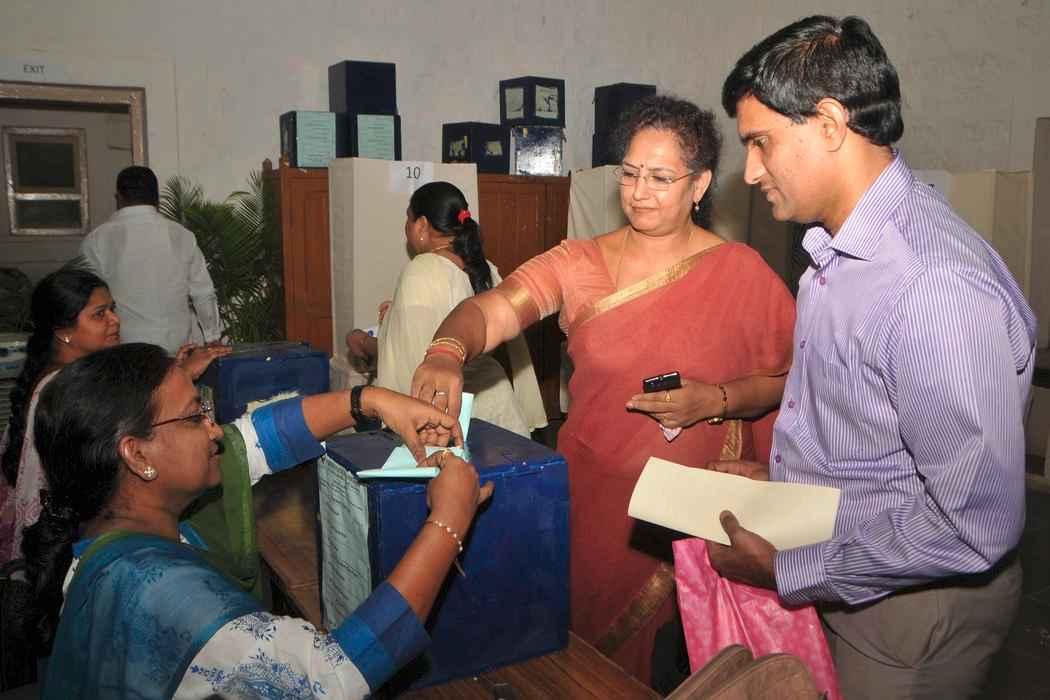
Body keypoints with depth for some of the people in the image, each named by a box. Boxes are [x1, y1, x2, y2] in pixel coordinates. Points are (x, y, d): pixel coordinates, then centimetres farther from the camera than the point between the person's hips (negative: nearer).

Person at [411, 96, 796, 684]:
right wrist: (448, 352, -37)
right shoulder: (580, 264, -2)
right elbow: (492, 309, -16)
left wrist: (714, 401, -17)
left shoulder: (741, 272, -4)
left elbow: (791, 377, 0)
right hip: (595, 497, 1)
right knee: (589, 646, 15)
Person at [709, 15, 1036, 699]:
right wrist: (778, 474, 5)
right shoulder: (839, 243, -1)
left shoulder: (940, 289, -31)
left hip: (912, 599, -8)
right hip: (838, 578, 8)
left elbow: (978, 527, -28)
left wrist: (791, 568, -21)